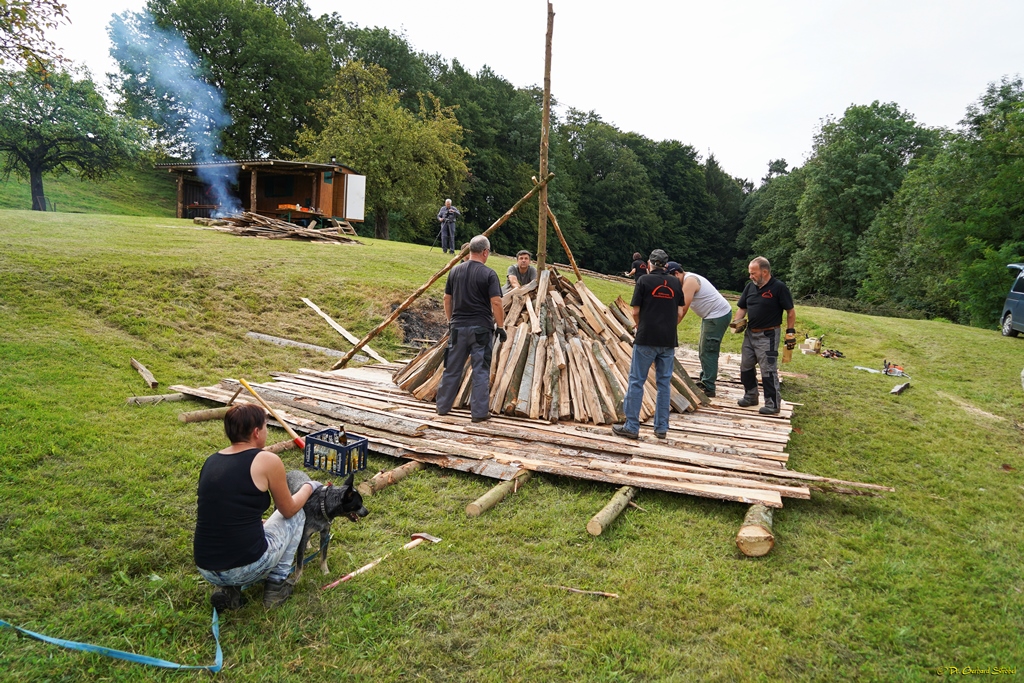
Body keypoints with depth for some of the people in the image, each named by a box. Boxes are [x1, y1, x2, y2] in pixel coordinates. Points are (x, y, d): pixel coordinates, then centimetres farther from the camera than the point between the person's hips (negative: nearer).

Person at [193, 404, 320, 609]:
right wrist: (310, 487, 25)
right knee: (296, 514, 20)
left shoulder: (211, 461, 9)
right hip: (247, 568, -6)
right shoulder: (267, 460, -10)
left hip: (206, 569, 6)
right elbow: (289, 510, 5)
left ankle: (227, 589, 16)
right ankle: (276, 585, 17)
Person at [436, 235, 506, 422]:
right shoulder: (489, 274, -9)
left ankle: (443, 406, 24)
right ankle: (479, 412, 6)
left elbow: (447, 299, 11)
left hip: (458, 327, 4)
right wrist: (500, 326, -3)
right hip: (481, 329, -4)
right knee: (481, 370, 3)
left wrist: (450, 321, 21)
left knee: (452, 368, 13)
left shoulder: (455, 271, 5)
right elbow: (496, 303, -13)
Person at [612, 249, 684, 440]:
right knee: (664, 383, 10)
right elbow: (680, 313, 7)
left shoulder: (644, 280, -4)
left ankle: (631, 427, 4)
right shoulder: (676, 283, 8)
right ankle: (661, 428, 15)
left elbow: (635, 311, -4)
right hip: (669, 340, 4)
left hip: (646, 339, -4)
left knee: (636, 381, 2)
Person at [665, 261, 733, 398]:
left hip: (718, 316, -11)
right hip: (711, 315, 11)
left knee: (708, 351, -8)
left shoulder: (689, 281, -20)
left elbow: (683, 309, -23)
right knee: (703, 349, 18)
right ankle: (704, 381, 29)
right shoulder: (688, 280, 12)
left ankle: (709, 388, -4)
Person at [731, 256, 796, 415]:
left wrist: (790, 333, -11)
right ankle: (751, 396, 30)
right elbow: (742, 308, 12)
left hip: (768, 336, -7)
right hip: (750, 333, 7)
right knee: (746, 367, 14)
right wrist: (737, 320, -6)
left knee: (768, 370, -4)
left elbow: (791, 311, -9)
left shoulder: (779, 287, -13)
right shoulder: (750, 286, 5)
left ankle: (773, 404, 5)